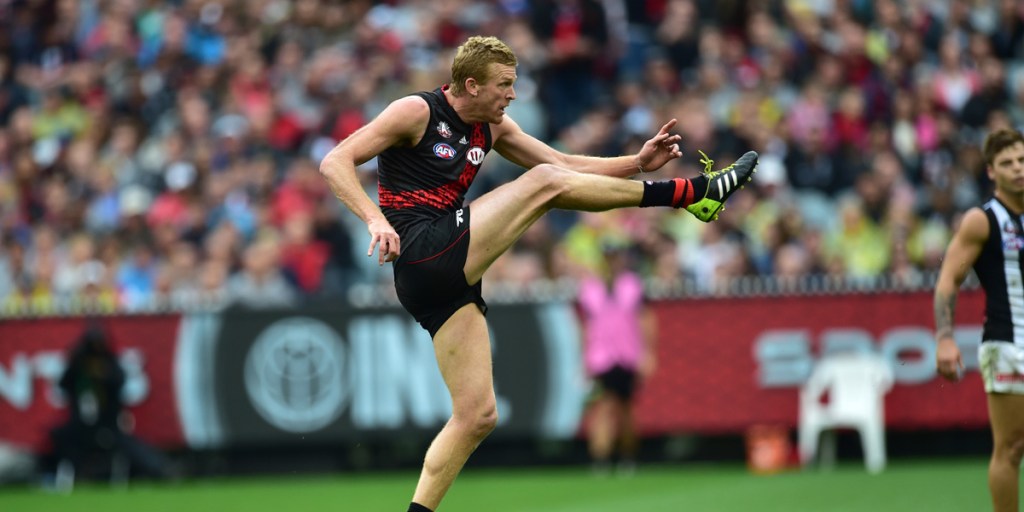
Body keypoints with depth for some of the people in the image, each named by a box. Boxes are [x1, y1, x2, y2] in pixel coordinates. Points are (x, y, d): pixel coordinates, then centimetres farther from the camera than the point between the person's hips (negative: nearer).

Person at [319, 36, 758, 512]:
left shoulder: (493, 128, 17)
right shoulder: (416, 112, -5)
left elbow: (566, 163, 20)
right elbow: (335, 162, -11)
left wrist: (637, 162, 6)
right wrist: (376, 219, -27)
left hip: (447, 278, 9)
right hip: (422, 253, -9)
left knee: (476, 416, 3)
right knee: (543, 183, -13)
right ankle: (693, 192, -7)